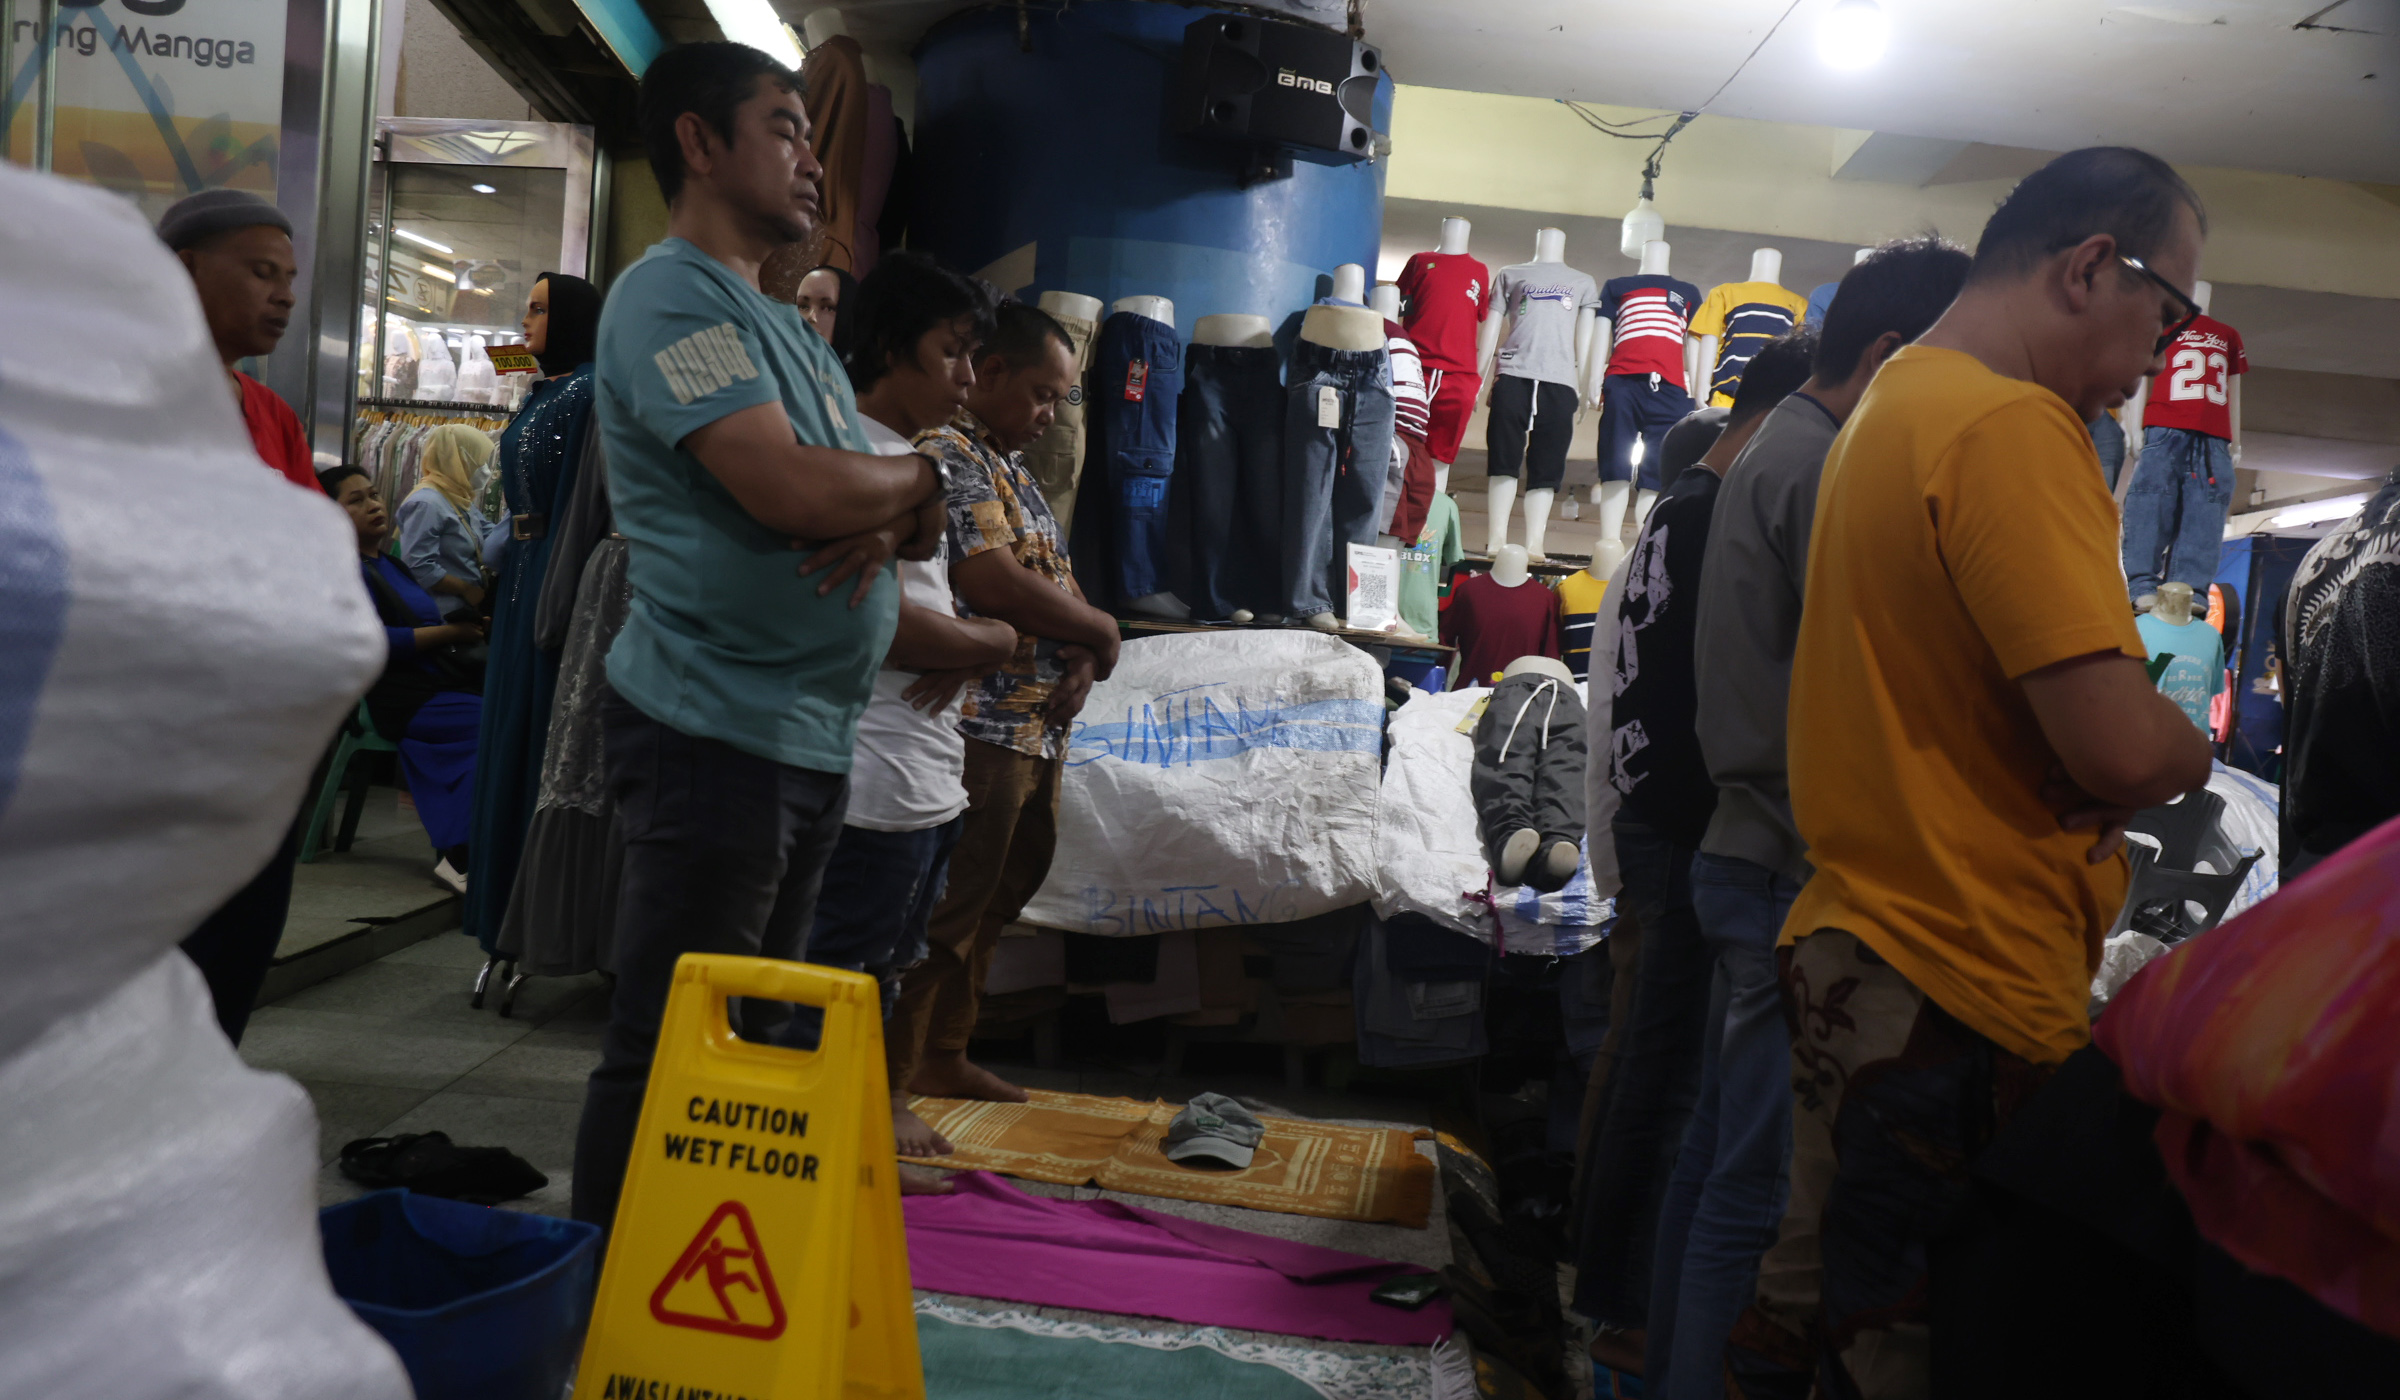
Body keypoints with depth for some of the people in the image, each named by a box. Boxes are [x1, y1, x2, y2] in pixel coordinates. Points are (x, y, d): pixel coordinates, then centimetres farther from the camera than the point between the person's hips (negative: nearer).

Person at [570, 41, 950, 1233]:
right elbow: (787, 486, -24)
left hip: (812, 735, 10)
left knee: (759, 1037, 17)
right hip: (717, 728, -10)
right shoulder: (672, 295, -10)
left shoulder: (791, 332, 19)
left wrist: (886, 523, -7)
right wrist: (916, 480, -4)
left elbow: (909, 510, 17)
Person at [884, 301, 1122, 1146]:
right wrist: (1101, 631, -9)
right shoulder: (949, 453, -11)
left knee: (993, 900, 18)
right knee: (943, 908, -6)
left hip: (1037, 728, 10)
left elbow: (1058, 582, 18)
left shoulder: (1012, 469, 21)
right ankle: (884, 1083, 3)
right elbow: (991, 580, -23)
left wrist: (1080, 662, -4)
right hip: (980, 725, -10)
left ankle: (943, 1054, 32)